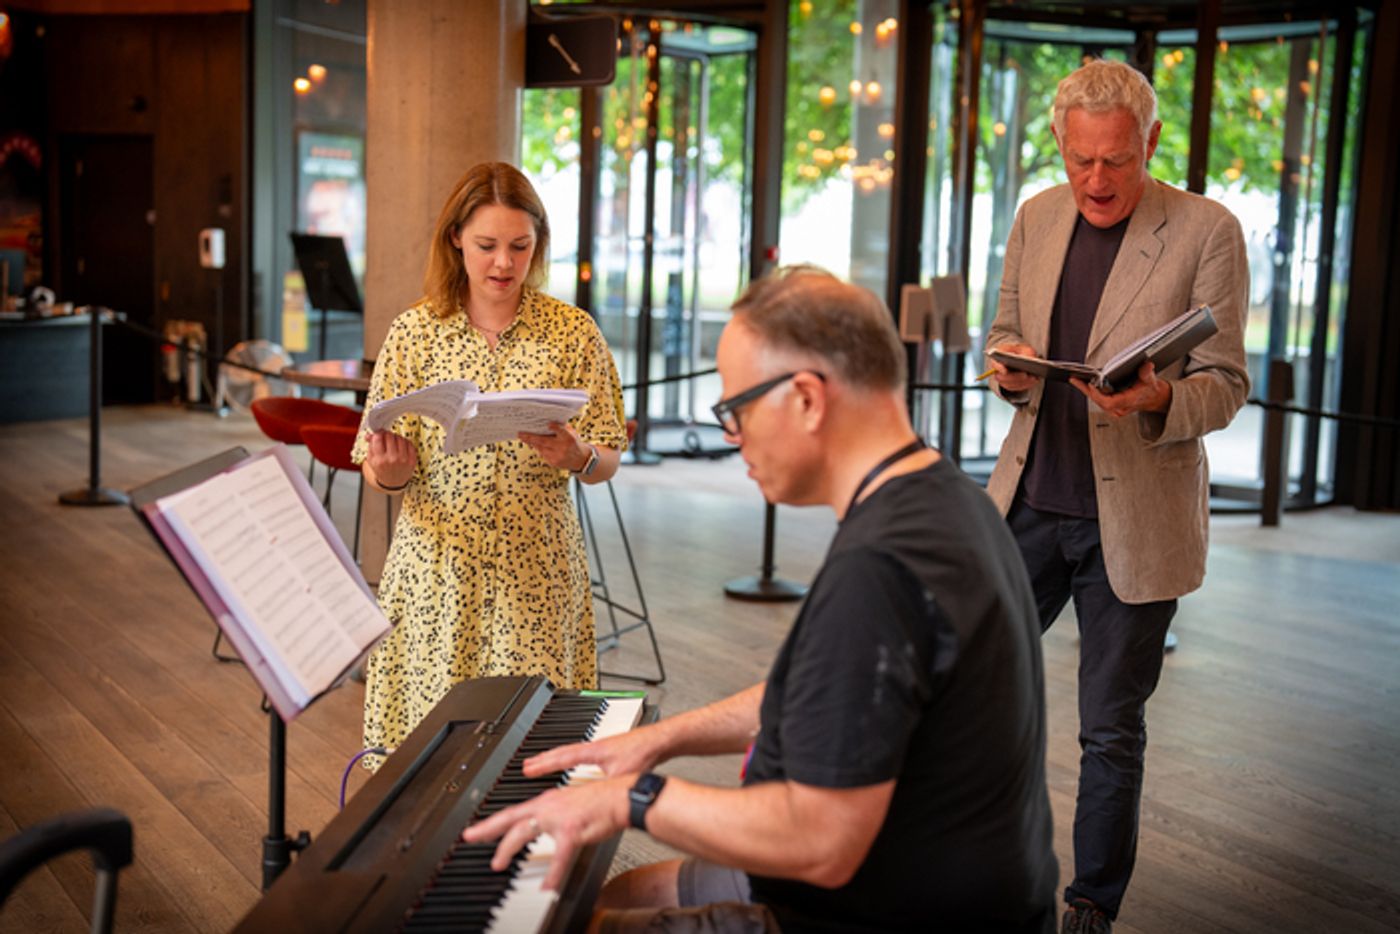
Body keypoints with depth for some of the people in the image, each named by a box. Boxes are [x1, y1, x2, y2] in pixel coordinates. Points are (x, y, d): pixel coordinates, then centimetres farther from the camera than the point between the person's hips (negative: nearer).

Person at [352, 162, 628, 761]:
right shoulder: (415, 332, 2)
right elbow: (379, 473, 3)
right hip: (436, 568, 0)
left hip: (536, 571, 0)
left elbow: (607, 461, 4)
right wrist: (390, 470, -19)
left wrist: (577, 457, -17)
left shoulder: (573, 334, 1)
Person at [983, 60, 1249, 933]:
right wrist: (1009, 366, -8)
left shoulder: (1208, 232, -8)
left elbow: (1227, 384, -6)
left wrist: (1159, 398, -28)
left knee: (1112, 730, 7)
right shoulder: (1037, 218, 6)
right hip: (1031, 501, 4)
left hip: (1134, 520, -4)